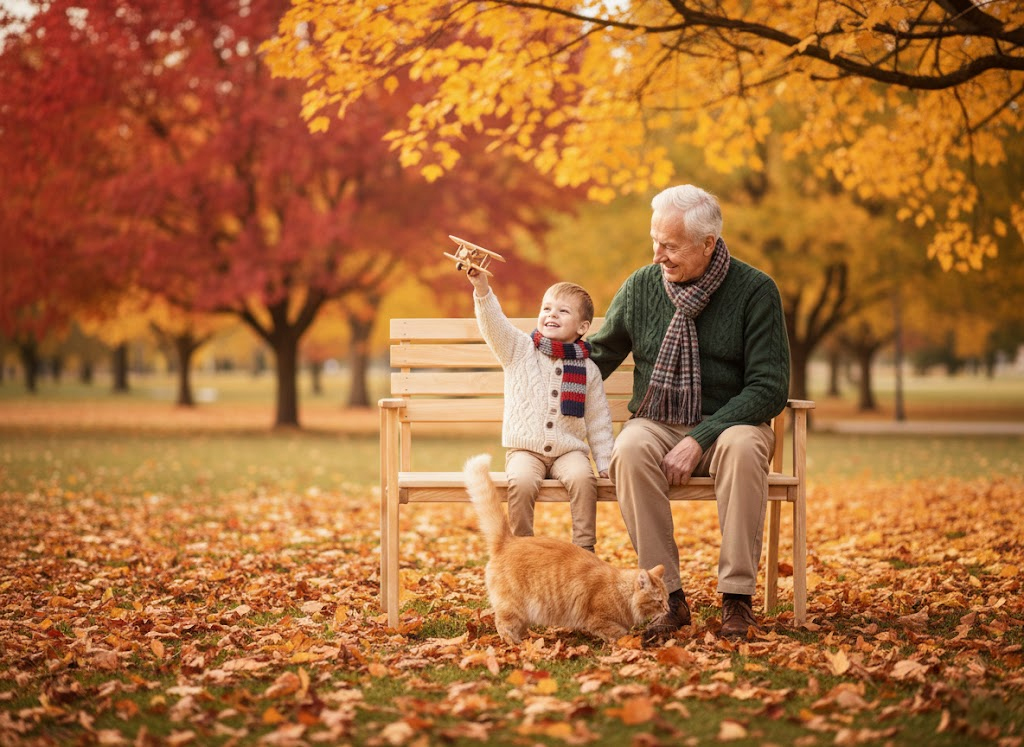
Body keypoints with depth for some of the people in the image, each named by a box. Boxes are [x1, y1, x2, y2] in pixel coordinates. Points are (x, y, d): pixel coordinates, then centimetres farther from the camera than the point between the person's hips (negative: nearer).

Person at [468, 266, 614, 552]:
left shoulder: (588, 370, 8)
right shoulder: (519, 349, 5)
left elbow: (598, 422, 12)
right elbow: (493, 323, -12)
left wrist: (605, 463, 4)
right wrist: (481, 287, -29)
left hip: (569, 450, 1)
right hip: (524, 449, -1)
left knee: (582, 478, -29)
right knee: (521, 481, -30)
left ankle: (584, 549, -20)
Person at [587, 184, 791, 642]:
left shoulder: (755, 290, -7)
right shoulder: (641, 286, 3)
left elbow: (770, 388, -11)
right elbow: (597, 357, 15)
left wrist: (701, 439, -21)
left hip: (728, 425, -2)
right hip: (657, 426, 2)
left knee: (742, 445, -38)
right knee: (630, 450, -33)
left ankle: (737, 597, -28)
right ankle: (668, 597, -27)